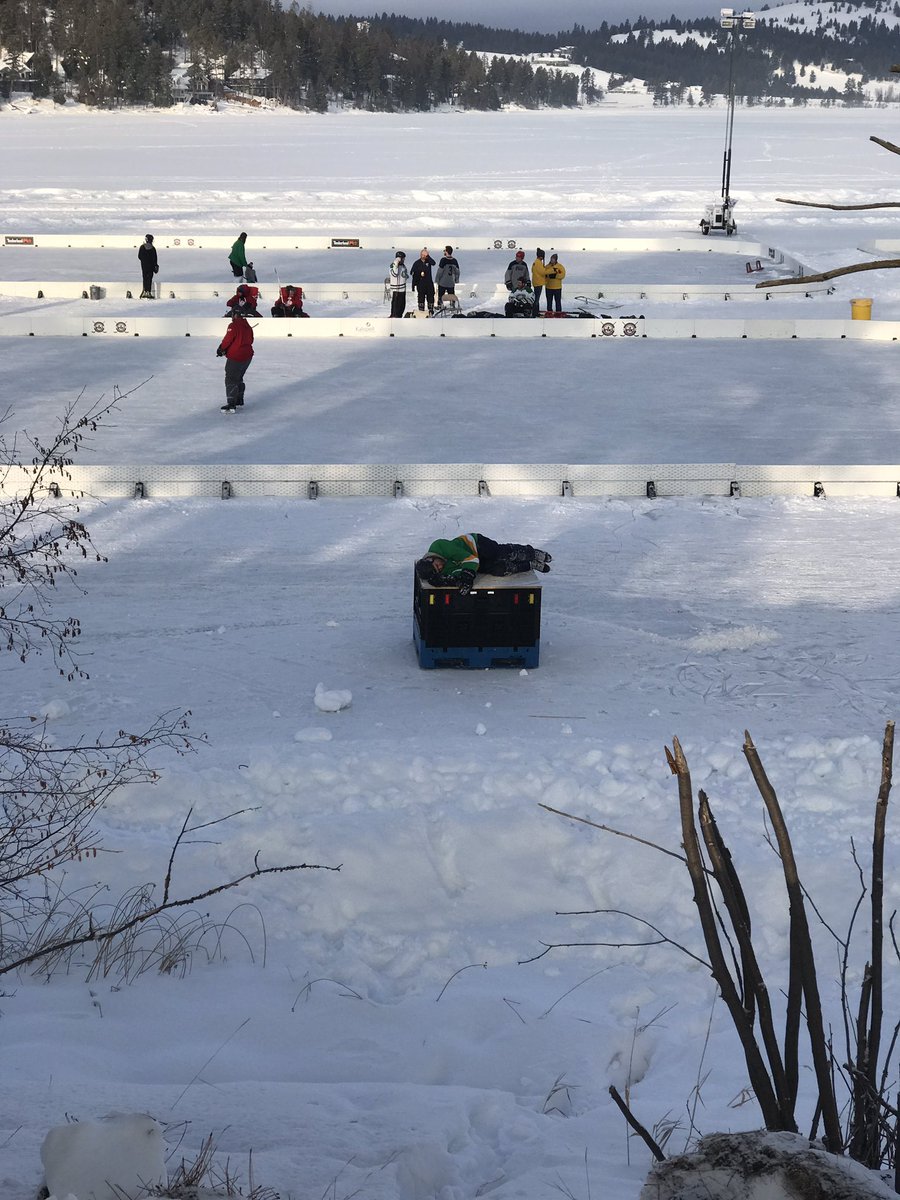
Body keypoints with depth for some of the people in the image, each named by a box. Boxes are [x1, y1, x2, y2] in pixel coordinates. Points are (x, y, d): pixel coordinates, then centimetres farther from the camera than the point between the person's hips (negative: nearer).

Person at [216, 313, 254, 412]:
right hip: (247, 356, 8)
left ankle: (231, 405, -13)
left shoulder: (233, 326, -14)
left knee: (231, 379, -6)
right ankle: (239, 401, 31)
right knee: (239, 378, 23)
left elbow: (227, 339, -15)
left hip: (235, 357, -8)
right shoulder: (248, 326, 10)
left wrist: (221, 349, 0)